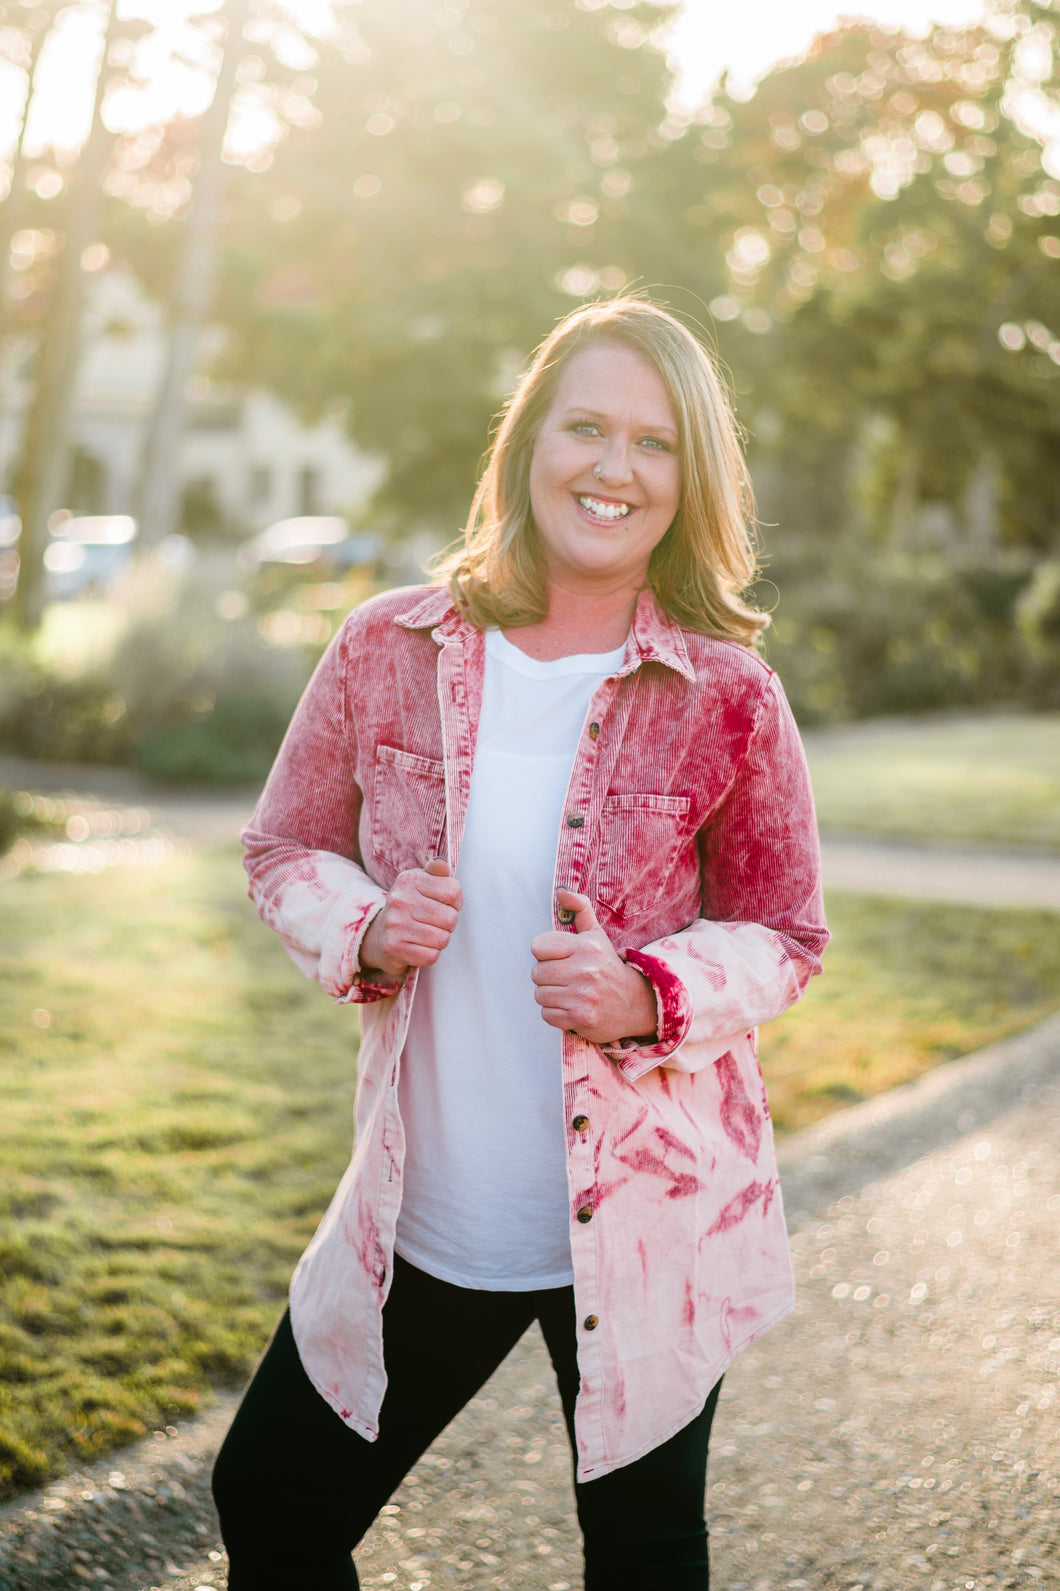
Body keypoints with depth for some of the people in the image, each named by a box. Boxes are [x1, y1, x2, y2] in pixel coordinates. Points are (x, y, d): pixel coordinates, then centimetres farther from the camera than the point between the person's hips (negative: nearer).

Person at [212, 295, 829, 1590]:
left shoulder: (725, 697, -10)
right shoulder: (390, 649, -5)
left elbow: (785, 936, 0)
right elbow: (283, 849, 8)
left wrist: (649, 996, -20)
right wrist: (366, 931, -14)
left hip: (648, 1225, -2)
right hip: (420, 1219, 2)